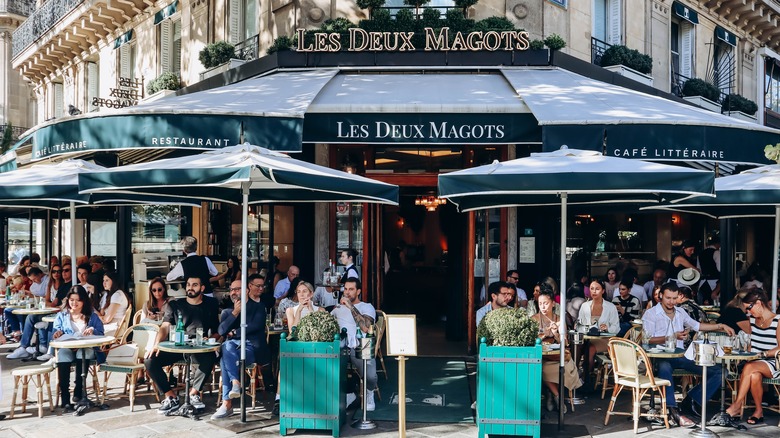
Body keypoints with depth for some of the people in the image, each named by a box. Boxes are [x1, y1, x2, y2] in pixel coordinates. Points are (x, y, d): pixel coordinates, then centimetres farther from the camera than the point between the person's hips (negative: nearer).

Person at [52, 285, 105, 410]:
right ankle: (65, 398, -40)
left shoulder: (92, 316, 20)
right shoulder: (61, 316, 23)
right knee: (63, 354, -37)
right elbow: (55, 333, 11)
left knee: (83, 353, -38)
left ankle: (78, 392, -34)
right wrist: (57, 333, -12)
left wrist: (93, 331, -11)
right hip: (67, 347, 1)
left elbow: (101, 334, 10)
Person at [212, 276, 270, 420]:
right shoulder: (227, 312, 23)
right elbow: (221, 331, 4)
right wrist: (235, 313, -3)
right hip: (232, 345, 3)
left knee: (225, 360, -33)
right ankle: (236, 383, -45)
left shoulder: (258, 307, 13)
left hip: (251, 348, -3)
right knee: (227, 346, -36)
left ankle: (227, 404, -36)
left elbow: (256, 326, -6)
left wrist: (234, 332, -1)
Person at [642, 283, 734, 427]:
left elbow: (696, 325, 31)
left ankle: (690, 400, -10)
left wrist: (721, 326, 22)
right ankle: (673, 410, -42)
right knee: (664, 368, -44)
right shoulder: (650, 314, 1)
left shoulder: (680, 312, 20)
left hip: (681, 356, 6)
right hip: (661, 357, -6)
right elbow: (647, 340, -9)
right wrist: (672, 337, -16)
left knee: (718, 372, -8)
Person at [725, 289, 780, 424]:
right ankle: (759, 411, -20)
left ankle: (737, 405, -29)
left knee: (749, 367, -35)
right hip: (755, 363, 4)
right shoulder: (753, 319, 15)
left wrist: (762, 354, -17)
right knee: (754, 376, -33)